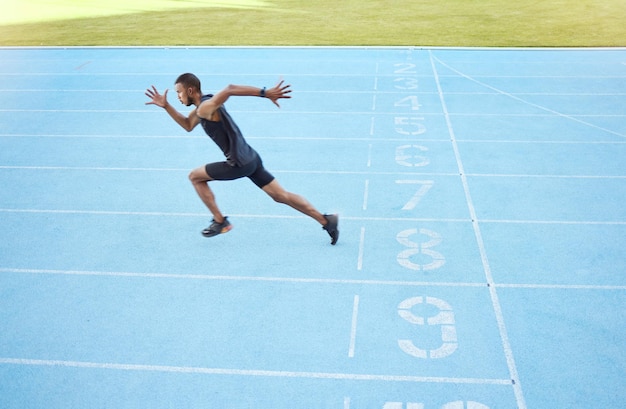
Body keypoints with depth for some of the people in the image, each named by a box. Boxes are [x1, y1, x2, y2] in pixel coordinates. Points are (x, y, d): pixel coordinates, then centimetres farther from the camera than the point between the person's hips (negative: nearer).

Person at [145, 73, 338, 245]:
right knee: (281, 195, 9)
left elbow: (229, 89, -34)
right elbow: (188, 125, 28)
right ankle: (326, 220, 7)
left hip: (239, 164, -9)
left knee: (195, 177, 9)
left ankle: (220, 222, 15)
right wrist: (166, 106, 19)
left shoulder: (205, 108, -17)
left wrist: (265, 93, -38)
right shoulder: (203, 106, 13)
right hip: (250, 158, 9)